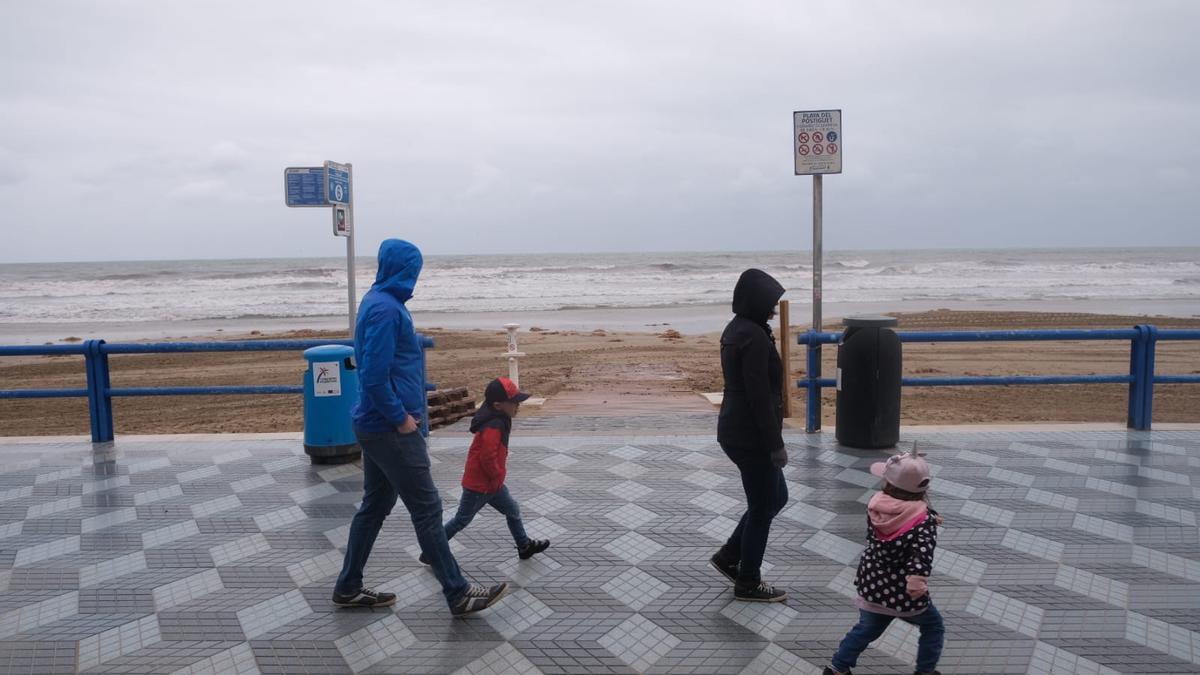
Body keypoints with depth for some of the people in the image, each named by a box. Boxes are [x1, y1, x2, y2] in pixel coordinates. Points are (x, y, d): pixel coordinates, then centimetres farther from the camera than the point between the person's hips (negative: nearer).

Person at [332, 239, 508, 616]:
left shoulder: (379, 302, 12)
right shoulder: (386, 309, -20)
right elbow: (374, 377, -26)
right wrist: (401, 418, -16)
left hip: (376, 426, 10)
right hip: (390, 430, -10)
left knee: (375, 505, 17)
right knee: (427, 509, -2)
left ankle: (348, 588, 28)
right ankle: (458, 595, 7)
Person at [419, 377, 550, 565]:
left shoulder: (498, 421, 5)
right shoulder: (493, 427, -26)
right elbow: (487, 458, -31)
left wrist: (498, 476, 12)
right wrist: (498, 476, -15)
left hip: (491, 482, 9)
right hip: (479, 485, -9)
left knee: (512, 510, 16)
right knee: (462, 520, 5)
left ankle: (524, 546, 30)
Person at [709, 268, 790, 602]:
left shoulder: (735, 330, 10)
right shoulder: (754, 337, -21)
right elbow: (760, 396, -23)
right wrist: (776, 445, -17)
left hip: (734, 430, 10)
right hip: (751, 436, -10)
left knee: (776, 496, 21)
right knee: (762, 507, 6)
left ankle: (729, 556, 26)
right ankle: (748, 583, 20)